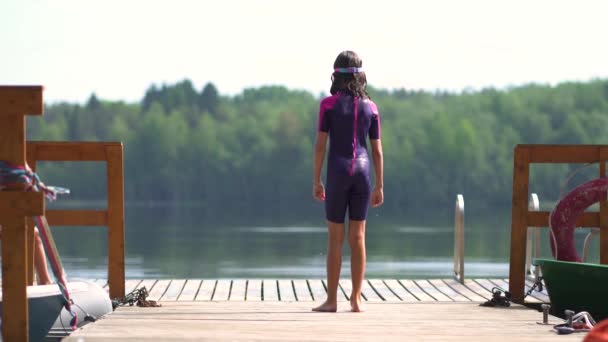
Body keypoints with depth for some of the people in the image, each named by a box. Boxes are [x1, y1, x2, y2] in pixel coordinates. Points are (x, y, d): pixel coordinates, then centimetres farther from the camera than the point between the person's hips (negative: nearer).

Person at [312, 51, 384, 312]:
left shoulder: (329, 104, -4)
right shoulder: (370, 107, 5)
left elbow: (320, 145, -7)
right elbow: (377, 150, 5)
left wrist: (316, 181, -1)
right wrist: (379, 186, 9)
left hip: (338, 172, -3)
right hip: (362, 172, 3)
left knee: (335, 238, 2)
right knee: (358, 237, 6)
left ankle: (332, 300, 2)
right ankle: (356, 299, 4)